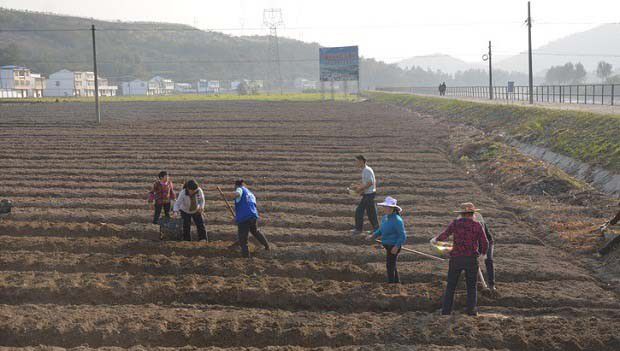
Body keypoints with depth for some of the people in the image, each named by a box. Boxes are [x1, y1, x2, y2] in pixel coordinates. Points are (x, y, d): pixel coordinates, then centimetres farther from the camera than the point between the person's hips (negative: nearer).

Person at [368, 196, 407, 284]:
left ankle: (391, 282, 9)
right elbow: (381, 230, 21)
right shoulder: (385, 218, 5)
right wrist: (373, 235, 6)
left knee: (390, 265, -3)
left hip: (394, 246, -10)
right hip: (388, 245, 10)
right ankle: (397, 282, 37)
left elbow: (403, 236, -21)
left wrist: (396, 247, -26)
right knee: (392, 265, 22)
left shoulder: (397, 220, -22)